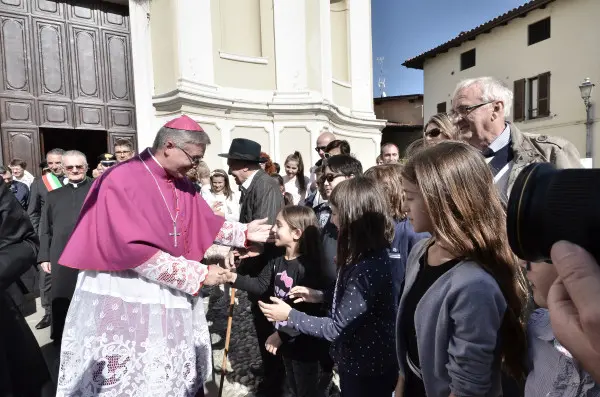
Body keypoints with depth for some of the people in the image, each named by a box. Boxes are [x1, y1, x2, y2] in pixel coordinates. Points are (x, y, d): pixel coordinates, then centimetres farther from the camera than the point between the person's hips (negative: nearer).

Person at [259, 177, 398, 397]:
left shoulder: (366, 268, -33)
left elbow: (337, 327, -25)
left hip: (366, 371, -8)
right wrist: (321, 296, 7)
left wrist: (290, 315, -17)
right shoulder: (371, 254, -3)